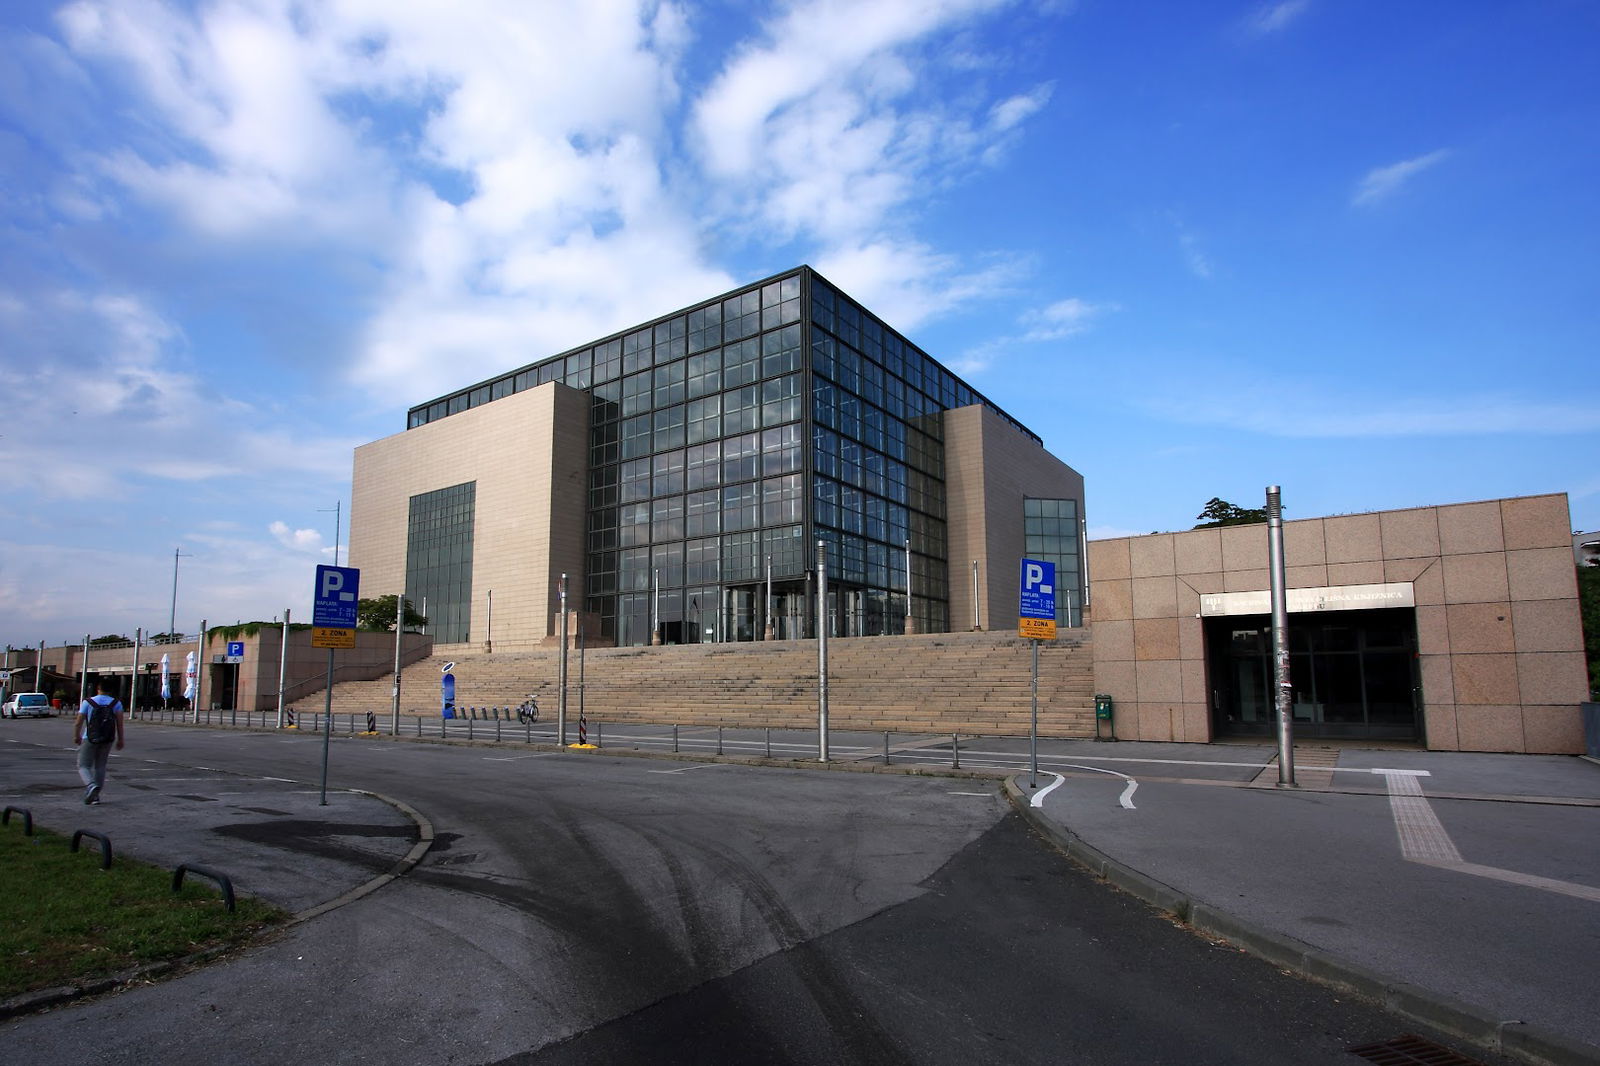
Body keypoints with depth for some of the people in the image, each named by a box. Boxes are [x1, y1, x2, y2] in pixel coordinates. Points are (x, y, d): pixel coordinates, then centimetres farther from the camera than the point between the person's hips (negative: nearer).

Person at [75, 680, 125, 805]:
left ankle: (91, 785, -23)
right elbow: (119, 722, -7)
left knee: (84, 766, 5)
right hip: (107, 740, 2)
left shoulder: (88, 702, -1)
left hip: (89, 739, -2)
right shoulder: (116, 703, 1)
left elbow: (78, 722, 0)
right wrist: (120, 739, -3)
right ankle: (95, 795, 13)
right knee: (100, 766, 14)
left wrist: (76, 736, 15)